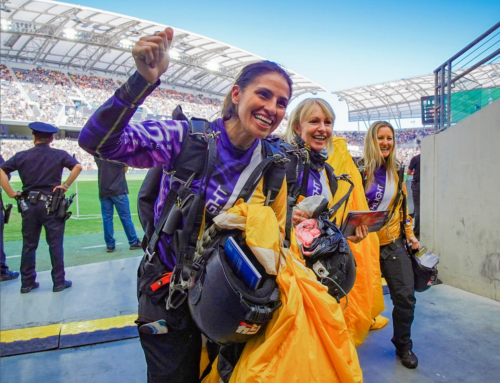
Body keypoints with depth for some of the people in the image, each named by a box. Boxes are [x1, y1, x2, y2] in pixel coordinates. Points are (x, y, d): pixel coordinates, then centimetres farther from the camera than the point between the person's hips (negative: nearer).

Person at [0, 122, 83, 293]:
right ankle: (59, 282, 10)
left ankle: (27, 283, 21)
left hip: (28, 204, 3)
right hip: (51, 204, -3)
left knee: (29, 245, 12)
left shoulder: (22, 156, 5)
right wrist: (66, 185, -8)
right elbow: (78, 167, -15)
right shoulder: (59, 155, -1)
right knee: (55, 244, 4)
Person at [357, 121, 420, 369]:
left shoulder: (396, 171, 9)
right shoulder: (359, 170, -8)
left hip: (393, 243, 4)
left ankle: (403, 346, 28)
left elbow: (402, 205, 16)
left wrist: (409, 234, 11)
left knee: (406, 296, 4)